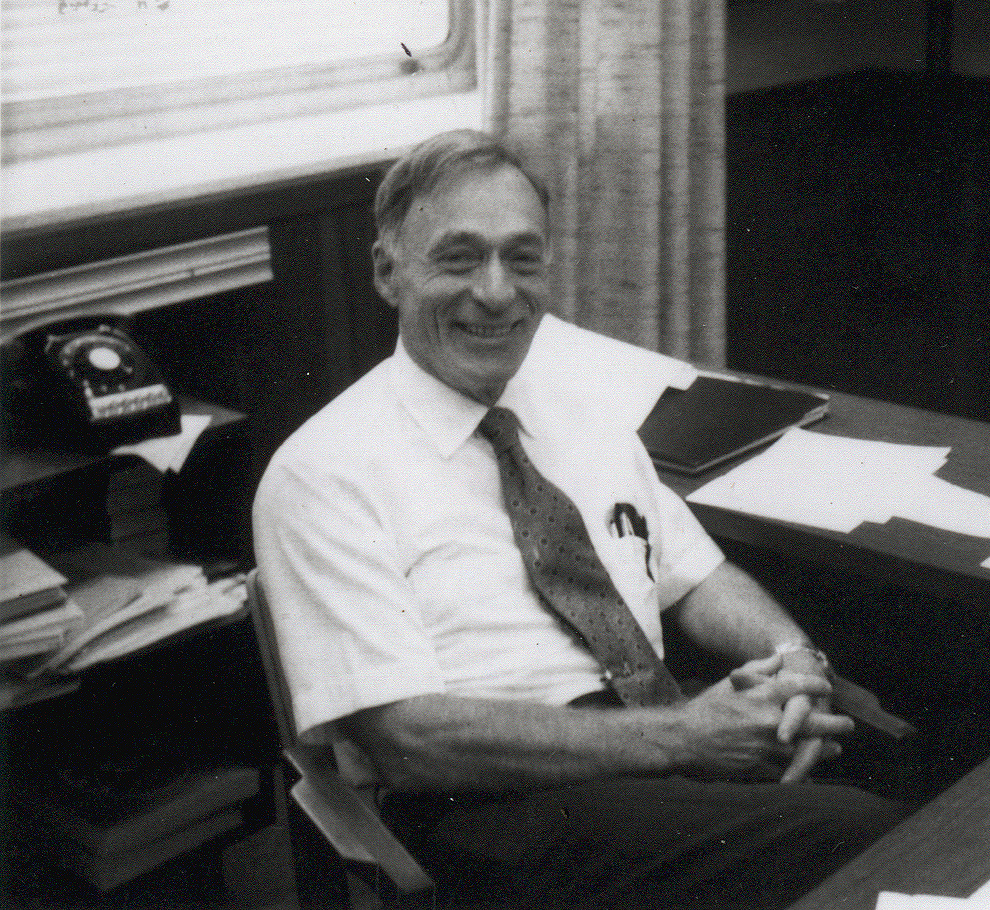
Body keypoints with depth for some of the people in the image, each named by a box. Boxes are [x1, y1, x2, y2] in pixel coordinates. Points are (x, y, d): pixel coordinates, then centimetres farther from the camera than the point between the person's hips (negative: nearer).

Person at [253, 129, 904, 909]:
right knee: (855, 838, -29)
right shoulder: (325, 471, -6)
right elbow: (408, 737, -14)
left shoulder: (584, 399, 15)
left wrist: (794, 661, -4)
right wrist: (680, 736, -18)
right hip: (481, 806, -7)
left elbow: (693, 576, 20)